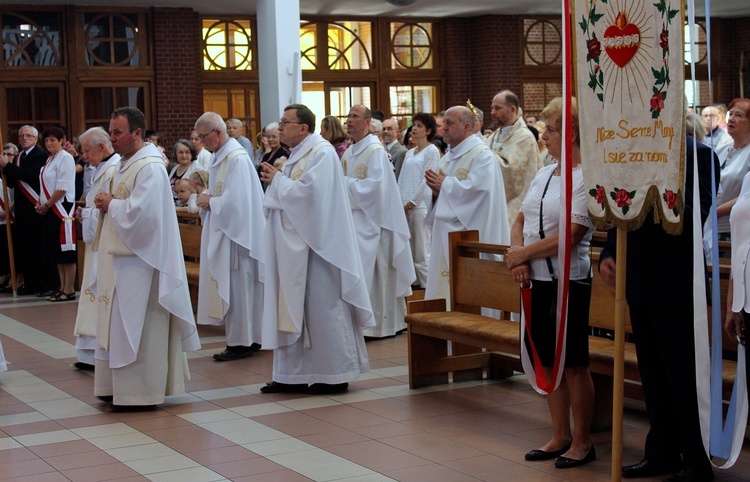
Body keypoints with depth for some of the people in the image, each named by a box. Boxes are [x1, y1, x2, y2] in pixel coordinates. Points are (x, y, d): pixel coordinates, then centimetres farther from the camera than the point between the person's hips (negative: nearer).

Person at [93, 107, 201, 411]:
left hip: (138, 261, -10)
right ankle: (121, 387, 20)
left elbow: (141, 211, -25)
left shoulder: (149, 167, -15)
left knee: (136, 326, -5)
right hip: (120, 258, 10)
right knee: (119, 325, 12)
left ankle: (140, 393, 2)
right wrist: (107, 204, 1)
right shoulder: (125, 165, 15)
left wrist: (110, 204, -10)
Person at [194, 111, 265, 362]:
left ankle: (241, 343, 3)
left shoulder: (237, 158, -17)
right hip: (220, 232, 10)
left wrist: (210, 202, -9)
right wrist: (207, 198, 1)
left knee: (235, 287, -4)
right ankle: (249, 338, 17)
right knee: (227, 287, 11)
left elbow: (235, 201, -23)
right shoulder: (219, 157, 13)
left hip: (234, 235, -10)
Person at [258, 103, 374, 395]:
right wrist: (276, 180, 3)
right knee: (294, 308, 9)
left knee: (322, 308, -3)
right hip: (295, 247, 10)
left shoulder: (322, 153, -12)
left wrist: (277, 180, -9)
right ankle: (293, 374, 13)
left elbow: (307, 192, -22)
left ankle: (336, 375, 5)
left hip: (315, 247, -10)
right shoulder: (299, 154, 17)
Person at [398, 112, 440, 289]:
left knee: (422, 254, -8)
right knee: (408, 253, 7)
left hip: (421, 206, -7)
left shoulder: (432, 151, -3)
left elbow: (426, 181, -10)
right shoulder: (409, 153, 17)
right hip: (406, 207, 7)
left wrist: (410, 203, -11)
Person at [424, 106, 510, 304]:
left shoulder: (483, 156, -8)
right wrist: (437, 190, -1)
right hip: (446, 239, 9)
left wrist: (445, 184, -9)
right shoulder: (448, 158, 19)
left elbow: (475, 188, -23)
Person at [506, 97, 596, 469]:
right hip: (537, 281, 8)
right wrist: (517, 256, -6)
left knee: (573, 364, 0)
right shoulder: (543, 175, 12)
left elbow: (569, 235, -20)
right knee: (548, 361, 14)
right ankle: (560, 436, 26)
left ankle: (582, 442, 13)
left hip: (568, 282, -8)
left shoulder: (586, 179, -13)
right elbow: (520, 221, 13)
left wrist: (523, 253, -11)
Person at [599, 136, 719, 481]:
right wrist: (608, 253, 5)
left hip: (675, 283, -7)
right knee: (653, 375, 15)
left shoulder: (697, 154, -9)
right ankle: (662, 453, 26)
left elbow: (696, 213, -18)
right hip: (641, 281, 7)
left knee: (683, 375, 0)